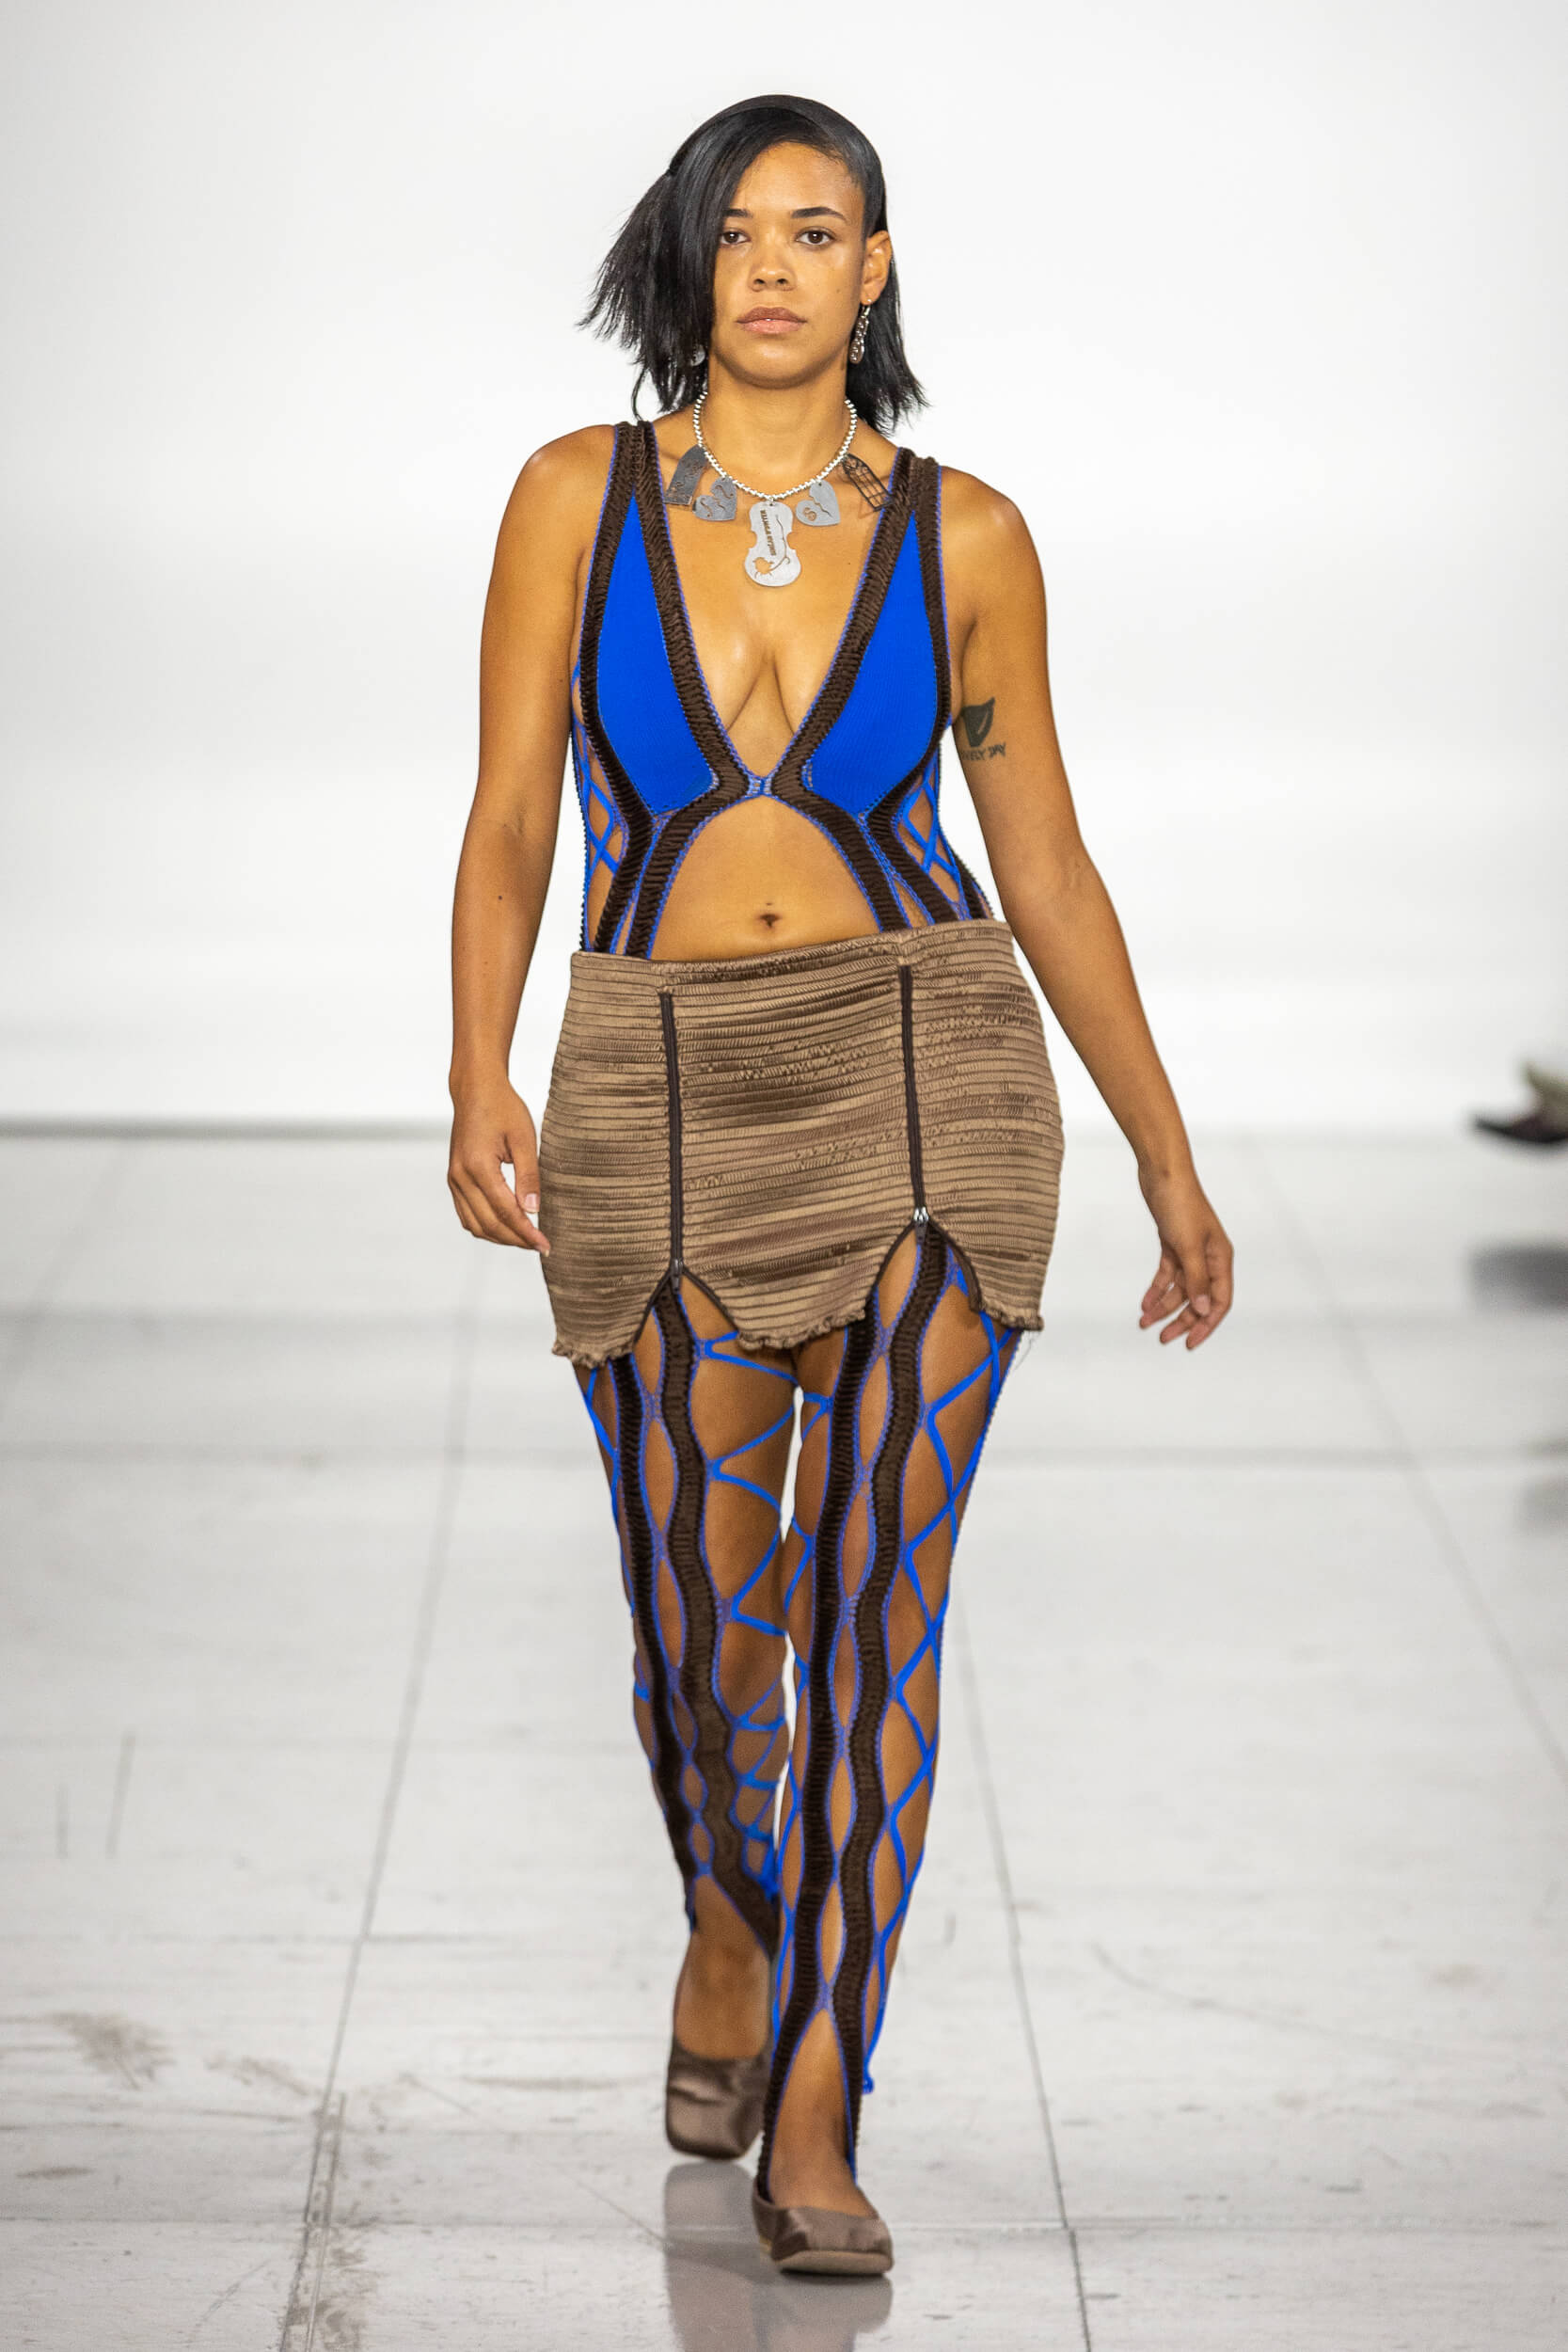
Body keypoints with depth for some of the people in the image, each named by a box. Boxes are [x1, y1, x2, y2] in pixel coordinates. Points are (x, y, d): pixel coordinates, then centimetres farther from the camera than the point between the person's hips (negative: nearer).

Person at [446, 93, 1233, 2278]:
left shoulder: (962, 536, 2)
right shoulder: (579, 497, 1)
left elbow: (1044, 862, 8)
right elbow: (509, 817, 0)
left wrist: (1170, 1163, 9)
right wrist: (481, 1082, -14)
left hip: (926, 1089, 0)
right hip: (665, 1106, 1)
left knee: (875, 1605, -6)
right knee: (706, 1626, 6)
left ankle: (811, 2115, 4)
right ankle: (731, 1921, 40)